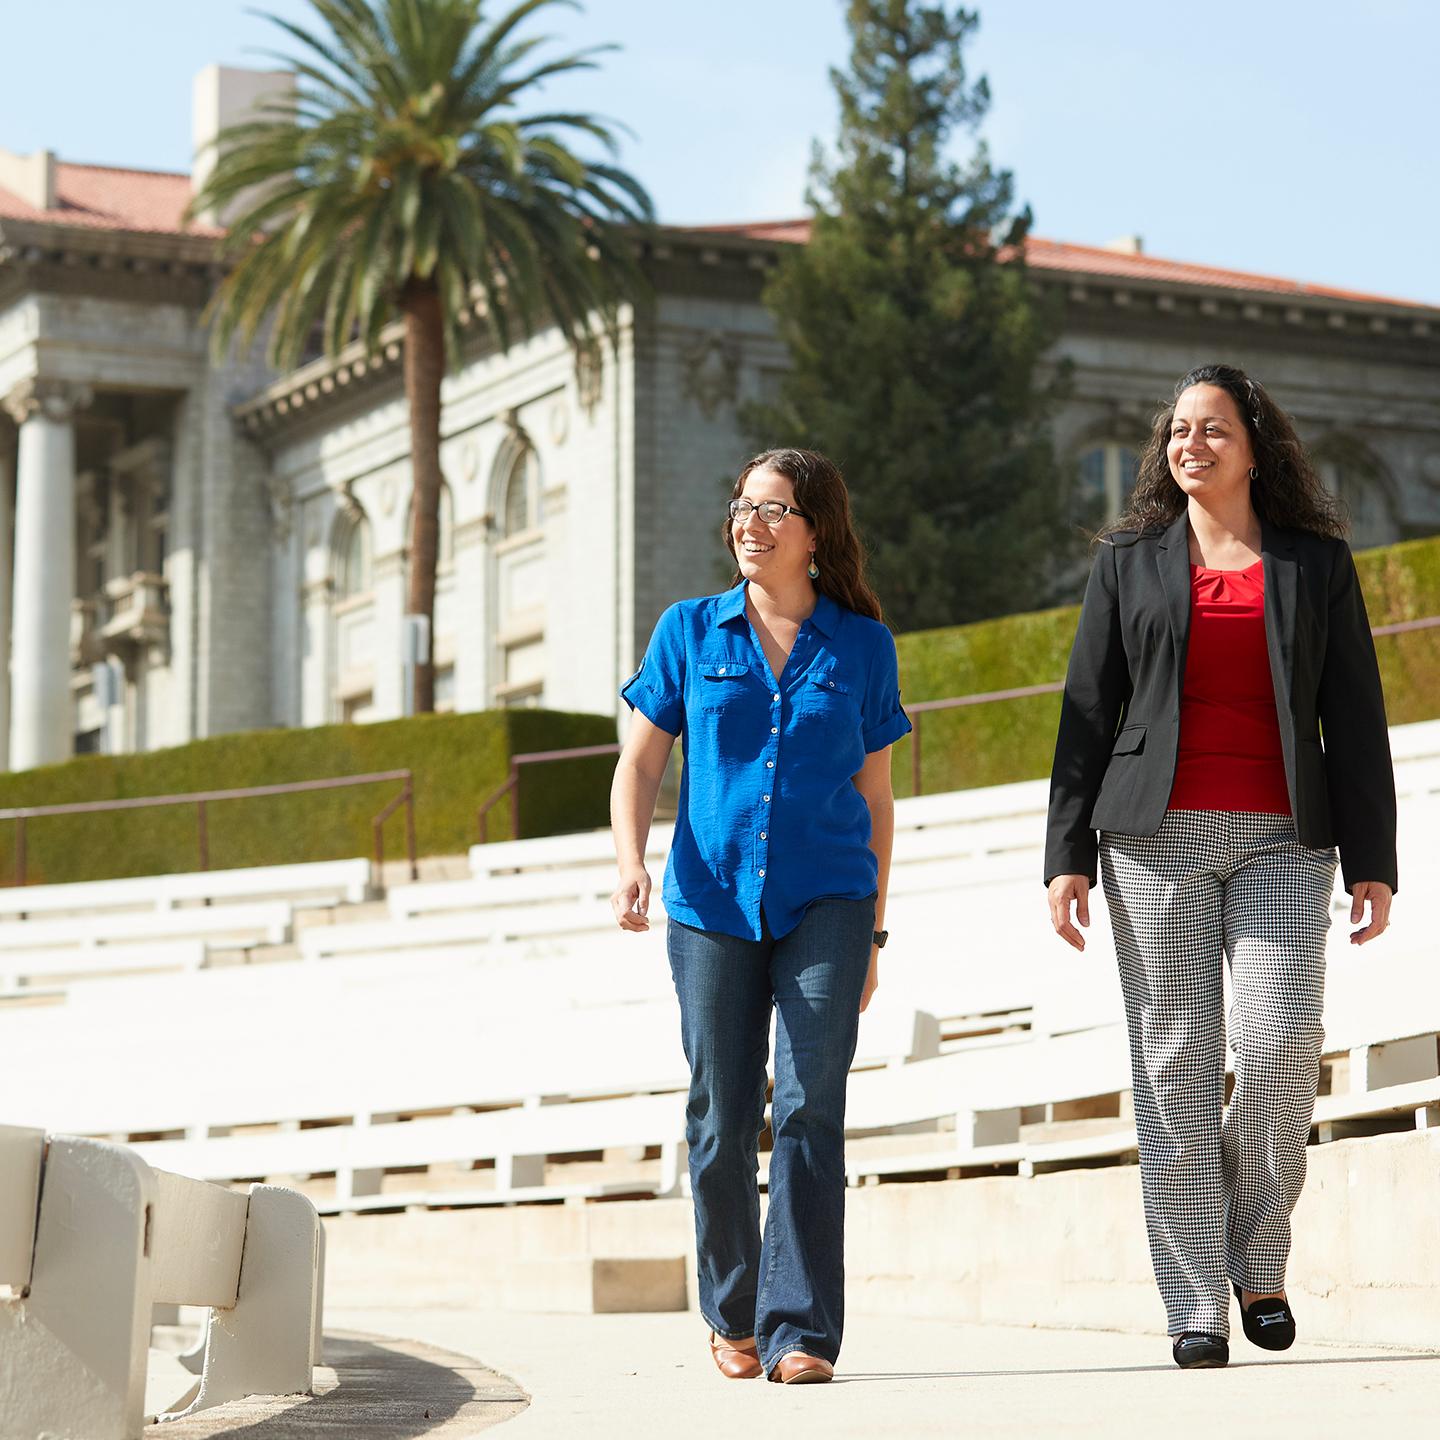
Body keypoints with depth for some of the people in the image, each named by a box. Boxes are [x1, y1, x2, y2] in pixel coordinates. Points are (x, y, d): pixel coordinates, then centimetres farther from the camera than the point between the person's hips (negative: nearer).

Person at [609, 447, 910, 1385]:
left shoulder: (862, 646, 8)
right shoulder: (691, 632, 8)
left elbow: (875, 797, 13)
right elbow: (639, 764, 8)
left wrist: (872, 933, 12)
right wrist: (631, 865, -10)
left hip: (825, 901, -1)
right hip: (712, 900, 1)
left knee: (808, 1107, -13)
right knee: (722, 1121, 4)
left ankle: (800, 1332, -11)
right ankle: (733, 1314, 23)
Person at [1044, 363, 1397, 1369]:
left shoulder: (1318, 563, 11)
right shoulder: (1130, 563, 12)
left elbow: (1355, 718, 8)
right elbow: (1087, 712, 10)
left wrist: (1373, 861, 1)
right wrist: (1068, 855, 2)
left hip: (1281, 840, 0)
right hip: (1159, 834, 0)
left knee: (1282, 1043, -15)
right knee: (1176, 1060, -3)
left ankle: (1259, 1258, 8)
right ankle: (1196, 1304, 0)